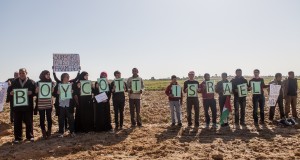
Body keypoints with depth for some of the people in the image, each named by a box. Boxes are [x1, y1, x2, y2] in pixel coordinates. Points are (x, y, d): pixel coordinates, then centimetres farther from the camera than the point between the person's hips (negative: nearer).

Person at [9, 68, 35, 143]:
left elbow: (35, 91, -1)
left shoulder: (31, 82, 1)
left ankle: (30, 136, 18)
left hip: (28, 105, -2)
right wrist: (11, 93, -11)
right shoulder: (14, 82, 11)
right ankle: (17, 137, 16)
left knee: (29, 121, 5)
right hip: (17, 105, 2)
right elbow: (10, 90, 11)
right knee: (17, 122, 6)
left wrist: (31, 92, -21)